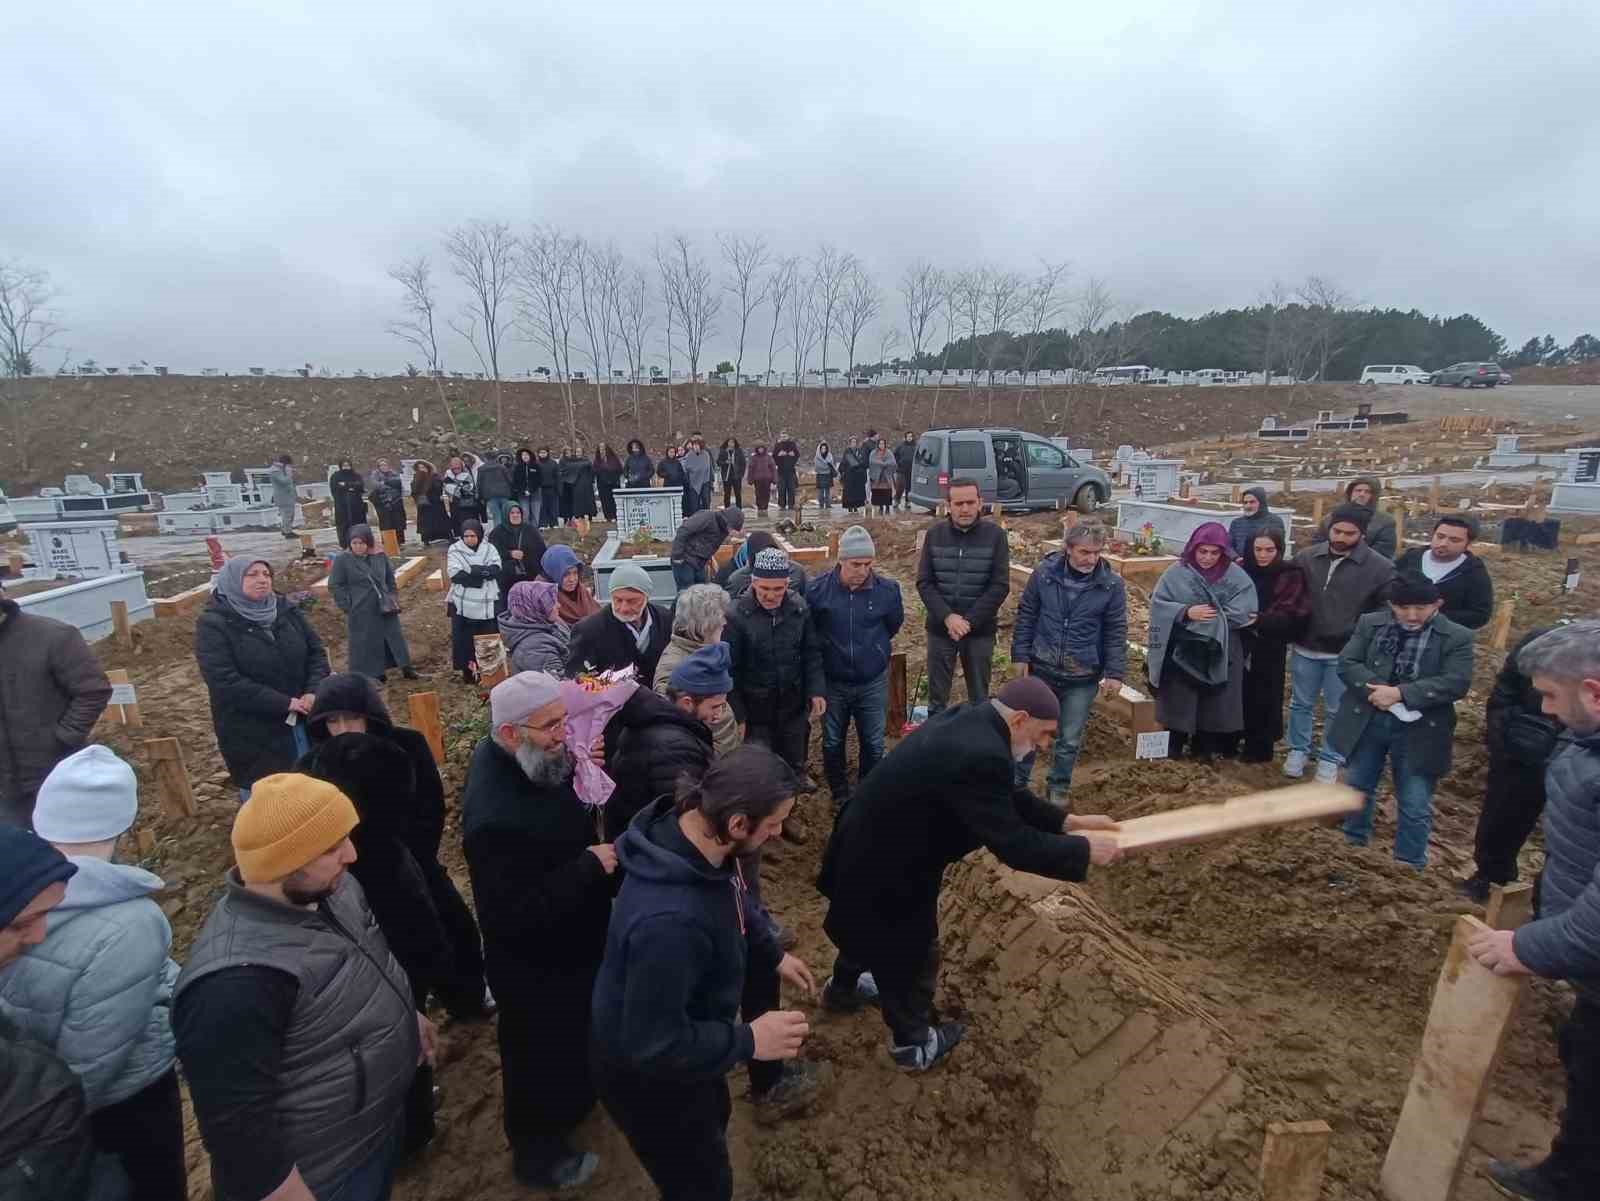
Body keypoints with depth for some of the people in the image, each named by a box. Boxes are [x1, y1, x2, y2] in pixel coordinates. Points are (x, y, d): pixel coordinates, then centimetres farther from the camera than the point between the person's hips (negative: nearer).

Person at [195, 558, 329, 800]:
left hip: (305, 722, 4)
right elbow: (225, 681, -18)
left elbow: (316, 651, 6)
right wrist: (285, 703, -21)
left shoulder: (286, 611, 5)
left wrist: (313, 692, -13)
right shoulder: (213, 624, -9)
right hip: (253, 734, -4)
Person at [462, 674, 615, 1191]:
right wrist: (592, 864, -30)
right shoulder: (496, 817, -40)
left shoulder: (532, 759, -12)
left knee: (574, 1037, 32)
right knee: (540, 1059, 19)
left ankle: (575, 1101, 60)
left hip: (567, 945, 8)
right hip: (535, 965, -8)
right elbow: (517, 914, -34)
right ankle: (537, 1155, 46)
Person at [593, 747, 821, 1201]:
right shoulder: (669, 921, -46)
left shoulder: (693, 827, -19)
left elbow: (732, 901, 4)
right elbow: (652, 1045, -35)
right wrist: (748, 1041, -26)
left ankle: (770, 1084, 59)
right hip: (650, 1074, -7)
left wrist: (773, 953, 7)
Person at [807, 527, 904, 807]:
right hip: (832, 683, 0)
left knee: (873, 745, 12)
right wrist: (828, 648, 6)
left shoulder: (887, 590, -13)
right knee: (833, 744, 15)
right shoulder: (817, 589, -16)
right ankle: (840, 795, 37)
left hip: (873, 683, 0)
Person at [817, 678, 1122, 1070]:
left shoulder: (971, 721, -2)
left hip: (871, 846, 10)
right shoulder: (980, 756, -33)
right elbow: (1012, 845, -29)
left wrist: (1067, 822, 6)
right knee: (911, 950, 16)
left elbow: (1006, 797, 8)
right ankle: (912, 1044, 42)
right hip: (884, 865, -9)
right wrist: (1083, 850, -16)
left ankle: (844, 988, 60)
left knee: (870, 926, 33)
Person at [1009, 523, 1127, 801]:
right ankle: (1016, 782, 30)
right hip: (1041, 670, 1)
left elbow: (1116, 632, -3)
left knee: (1070, 738, 11)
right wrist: (1021, 655, -2)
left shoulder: (1111, 584, -8)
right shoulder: (1044, 573, -7)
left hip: (1083, 677, 0)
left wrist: (1115, 673, -6)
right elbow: (1026, 616, 0)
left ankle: (1058, 787, 32)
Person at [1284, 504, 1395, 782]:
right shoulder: (1306, 557, -3)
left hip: (1345, 654, -2)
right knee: (1300, 704, 16)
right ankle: (1297, 750, 32)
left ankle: (1330, 759, 28)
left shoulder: (1380, 568, -11)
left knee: (1336, 711, 12)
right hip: (1304, 648, 2)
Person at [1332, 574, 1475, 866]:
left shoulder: (1456, 638, -6)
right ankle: (1353, 844, 39)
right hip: (1366, 722, 3)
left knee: (1415, 806, 5)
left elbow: (1456, 683, -15)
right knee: (1357, 788, 18)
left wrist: (1400, 694, -24)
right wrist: (1377, 689, -21)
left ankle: (1409, 865, 23)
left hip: (1418, 730, -2)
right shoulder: (1369, 624, 1)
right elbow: (1347, 663, -4)